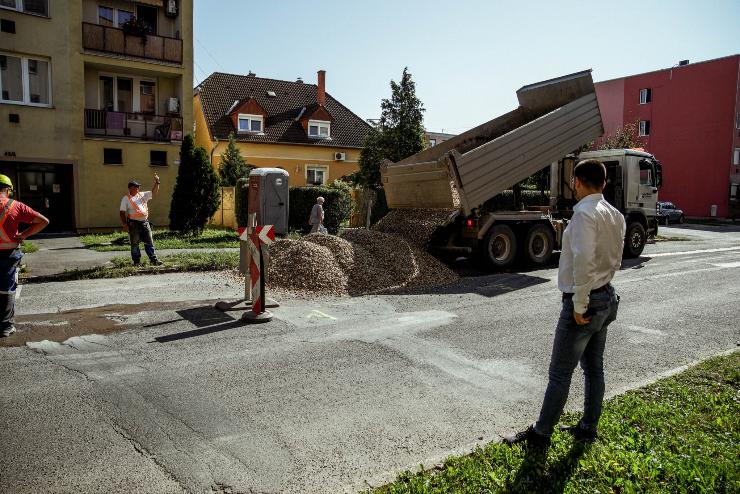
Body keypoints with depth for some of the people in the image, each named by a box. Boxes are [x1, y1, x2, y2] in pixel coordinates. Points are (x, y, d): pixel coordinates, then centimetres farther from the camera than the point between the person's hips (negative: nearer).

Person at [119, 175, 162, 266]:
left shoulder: (143, 195, 13)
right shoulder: (126, 199, 1)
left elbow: (154, 192, 10)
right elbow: (122, 212, 0)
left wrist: (157, 182, -4)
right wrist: (125, 224, -8)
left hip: (145, 222, 4)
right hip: (133, 223, -4)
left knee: (149, 241, 3)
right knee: (135, 243, 3)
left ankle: (153, 259, 6)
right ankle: (136, 261, 11)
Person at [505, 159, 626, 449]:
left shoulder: (584, 213, -20)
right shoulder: (615, 215, 8)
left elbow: (583, 262, -27)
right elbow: (615, 260, 14)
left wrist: (579, 305, -21)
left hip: (584, 302, -9)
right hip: (606, 298, 9)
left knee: (560, 373, -1)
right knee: (594, 368, 17)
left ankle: (540, 435, 9)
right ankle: (588, 427, 30)